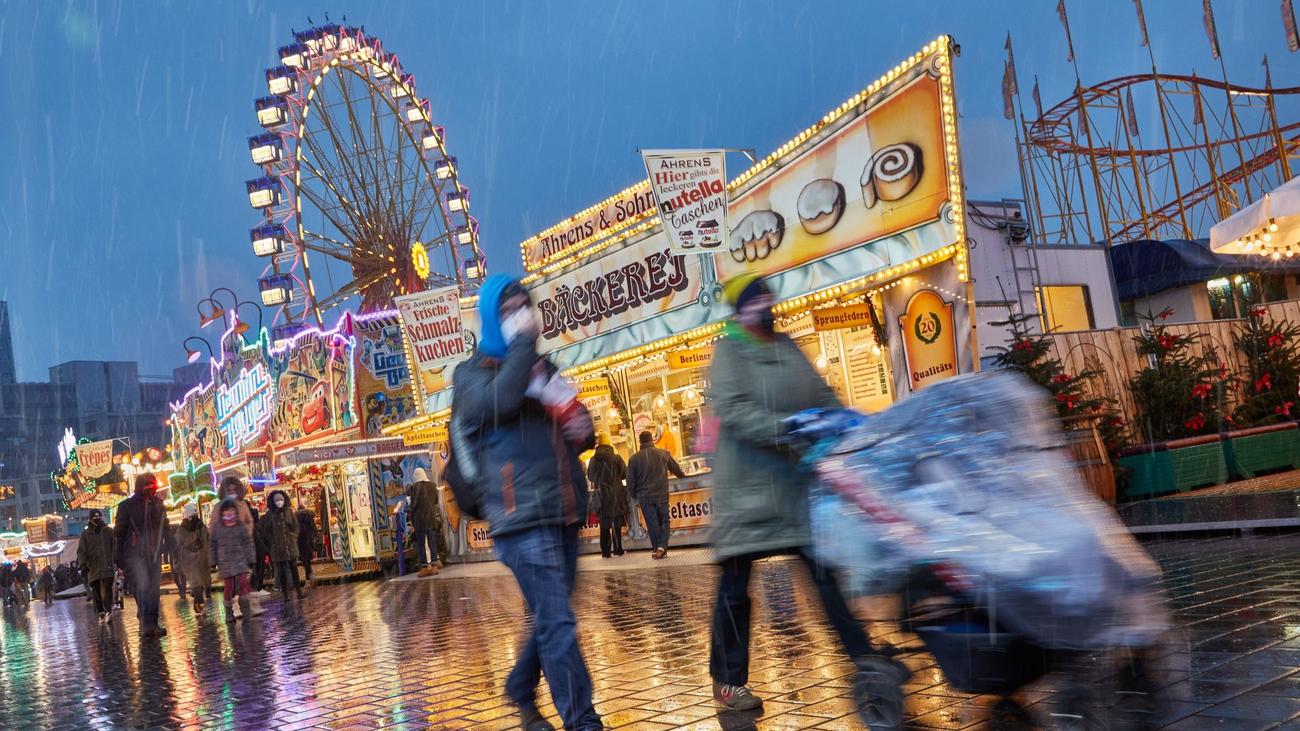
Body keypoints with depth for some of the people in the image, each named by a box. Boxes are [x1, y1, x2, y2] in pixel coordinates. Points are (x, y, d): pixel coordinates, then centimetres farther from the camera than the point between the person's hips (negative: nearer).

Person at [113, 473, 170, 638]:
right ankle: (147, 625, -21)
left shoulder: (159, 505, 11)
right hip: (134, 554, -5)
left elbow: (164, 529, 19)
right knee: (142, 586, -19)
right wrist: (117, 556, -5)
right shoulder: (126, 506, -1)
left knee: (153, 589, 4)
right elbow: (118, 532, -1)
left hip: (154, 554, 5)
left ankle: (150, 626, 10)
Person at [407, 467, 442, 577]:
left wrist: (412, 522, -4)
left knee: (421, 543, -1)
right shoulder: (432, 486, 6)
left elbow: (413, 505, -9)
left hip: (420, 519, -5)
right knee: (432, 542, 11)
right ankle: (434, 565, 11)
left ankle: (426, 567, -4)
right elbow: (436, 502, 12)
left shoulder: (415, 487, -9)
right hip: (432, 518, 5)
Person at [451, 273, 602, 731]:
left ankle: (521, 693, 34)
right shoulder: (472, 373, 2)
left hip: (563, 512, 7)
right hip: (522, 516, -7)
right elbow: (500, 399, -23)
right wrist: (523, 341, -12)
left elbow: (573, 423, 32)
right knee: (558, 623, -12)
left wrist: (584, 429, 8)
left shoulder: (544, 368, 20)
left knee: (549, 619, 15)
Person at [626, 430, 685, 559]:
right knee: (663, 521, 8)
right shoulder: (663, 453, -1)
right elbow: (676, 469, 15)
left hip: (645, 497, 0)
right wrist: (683, 475, 37)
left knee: (652, 523, 8)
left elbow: (630, 482, 1)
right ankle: (662, 546, -7)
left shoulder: (634, 459, -3)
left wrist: (635, 497, 16)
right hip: (662, 495, 0)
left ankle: (657, 549, 10)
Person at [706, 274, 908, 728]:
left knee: (826, 568, 1)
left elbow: (821, 395, 11)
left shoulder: (788, 348, 15)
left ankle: (866, 662, 4)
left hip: (795, 478, 5)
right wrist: (785, 428, -29)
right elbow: (732, 410, -18)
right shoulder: (728, 351, -4)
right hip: (746, 482, -5)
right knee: (736, 583, 3)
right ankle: (727, 679, 15)